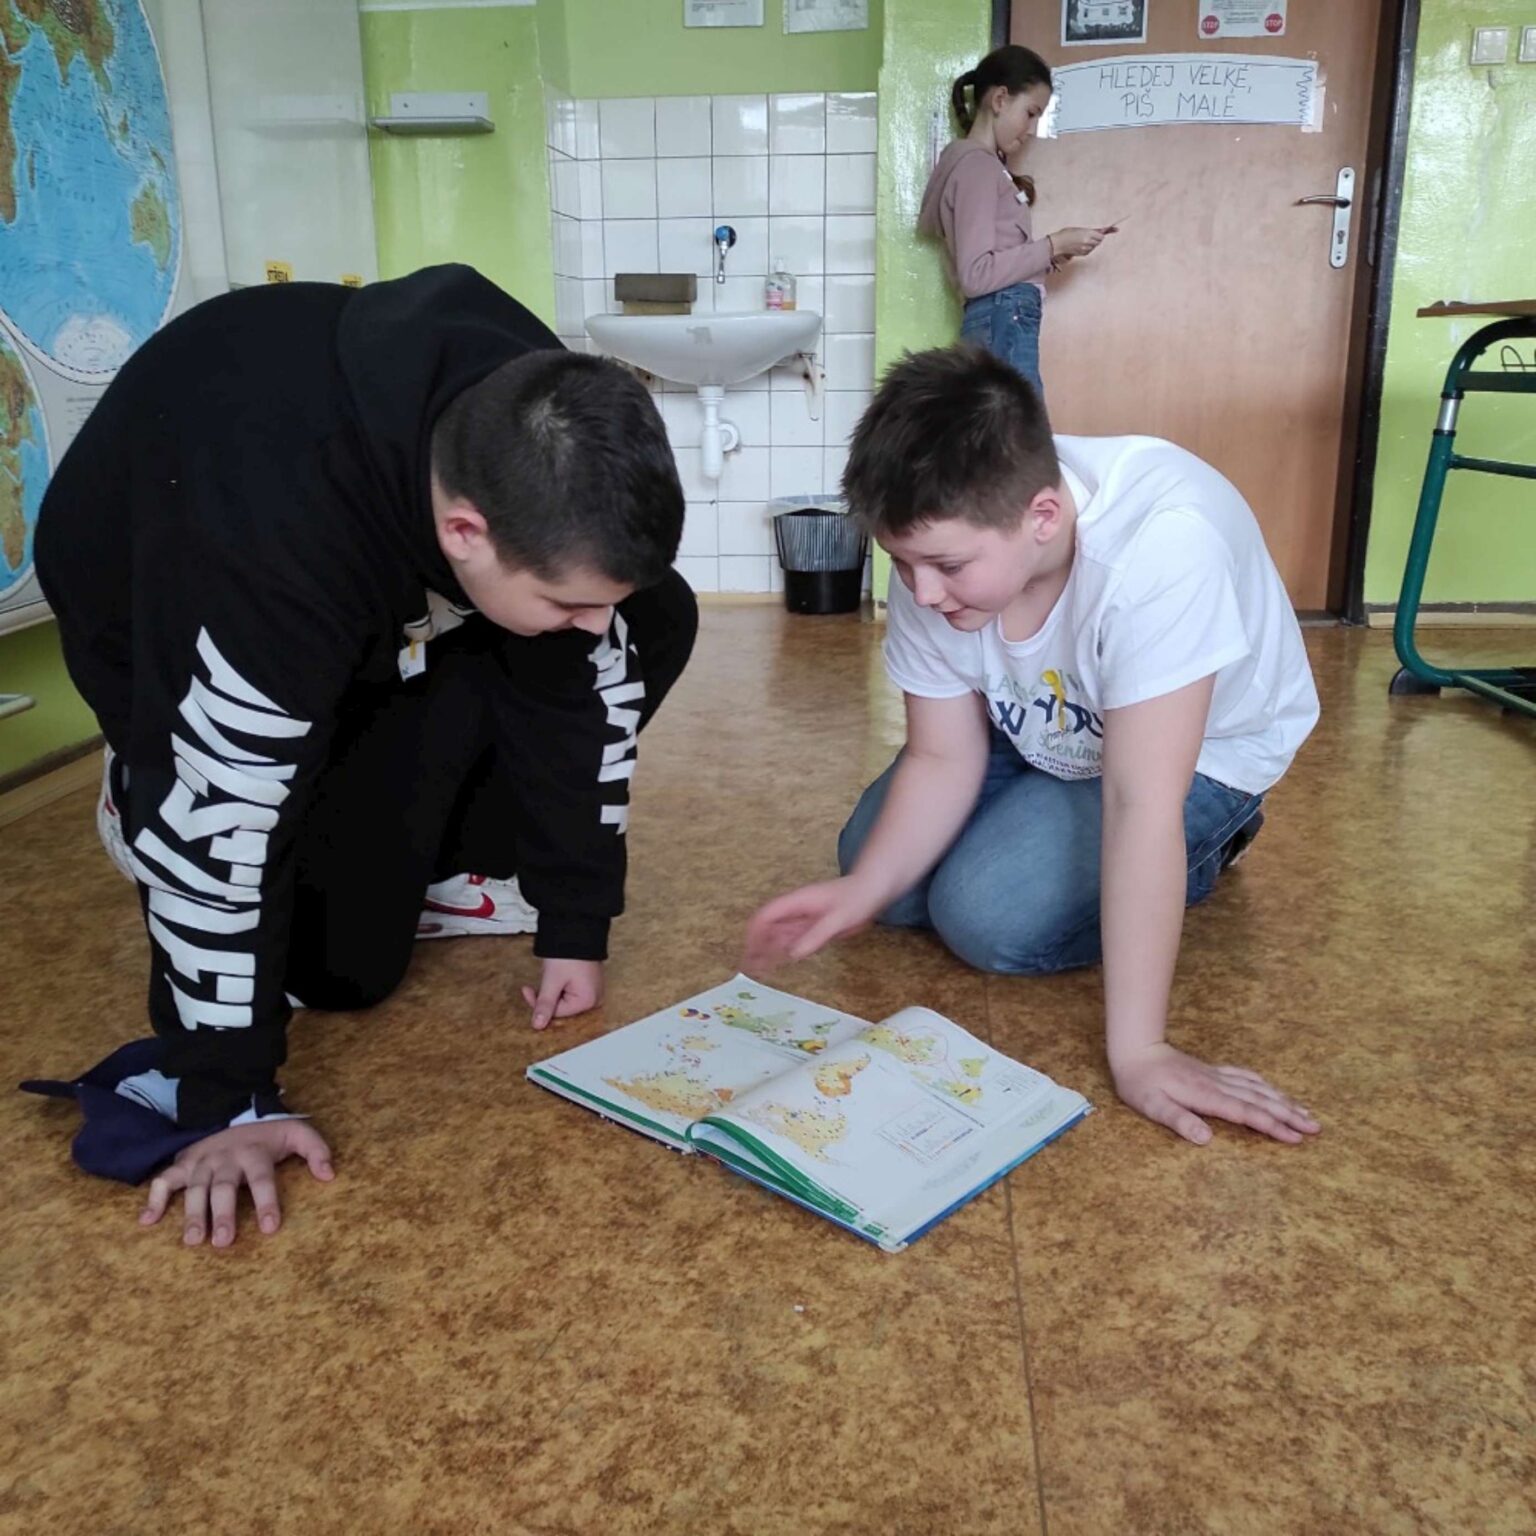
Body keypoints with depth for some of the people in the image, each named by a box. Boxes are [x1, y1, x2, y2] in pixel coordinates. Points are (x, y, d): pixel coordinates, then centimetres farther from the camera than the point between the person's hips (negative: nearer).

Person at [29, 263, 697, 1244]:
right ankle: (146, 807, 13)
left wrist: (577, 922, -14)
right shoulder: (267, 546, -45)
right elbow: (214, 825, -38)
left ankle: (415, 858, 2)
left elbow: (588, 676, -16)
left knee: (658, 622, -11)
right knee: (346, 959, -15)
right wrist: (227, 1102, -30)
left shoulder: (542, 456, -27)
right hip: (161, 618, -5)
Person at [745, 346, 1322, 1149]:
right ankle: (1148, 860, 16)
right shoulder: (942, 546, -24)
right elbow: (942, 758, -15)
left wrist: (1137, 1051, -39)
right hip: (1041, 733, 6)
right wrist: (861, 891, -31)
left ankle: (1196, 854, 5)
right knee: (893, 883, -4)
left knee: (989, 916, -22)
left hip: (1202, 747, -5)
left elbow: (1139, 800, -41)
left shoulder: (1160, 546, -42)